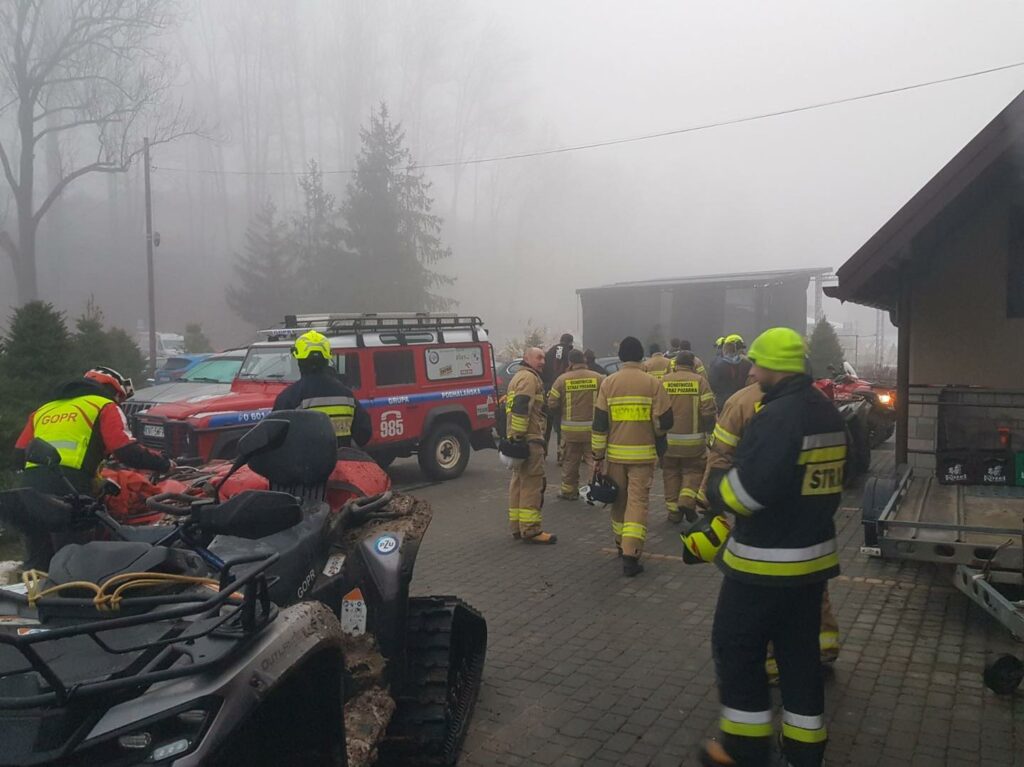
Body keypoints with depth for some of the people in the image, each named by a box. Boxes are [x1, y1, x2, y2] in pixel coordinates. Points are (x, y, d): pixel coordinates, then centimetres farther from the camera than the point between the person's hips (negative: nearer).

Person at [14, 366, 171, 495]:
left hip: (32, 488, 7)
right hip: (71, 486, -6)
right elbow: (127, 451, -5)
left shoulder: (43, 410, 28)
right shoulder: (104, 407, 8)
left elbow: (19, 456, 24)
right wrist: (165, 464, 7)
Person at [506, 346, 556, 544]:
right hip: (529, 439, -11)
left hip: (519, 438, 11)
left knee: (519, 482, 14)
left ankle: (517, 527, 20)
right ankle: (531, 530, -8)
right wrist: (519, 437, -24)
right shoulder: (529, 378, -10)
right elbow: (521, 408, -22)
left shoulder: (518, 377, 24)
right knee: (532, 483, -9)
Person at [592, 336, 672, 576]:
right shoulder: (653, 383, -5)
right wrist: (656, 435, 18)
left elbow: (599, 424, -2)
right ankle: (630, 555, -9)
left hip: (615, 453, 2)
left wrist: (597, 456, 4)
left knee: (619, 501, 17)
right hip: (643, 454, -2)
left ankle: (622, 545, 33)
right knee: (637, 502, -1)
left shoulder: (608, 383, -1)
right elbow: (664, 421, -5)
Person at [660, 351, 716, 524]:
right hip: (693, 439, -2)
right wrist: (707, 429, 8)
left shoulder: (664, 381, -1)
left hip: (668, 439, 2)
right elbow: (708, 410, -10)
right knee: (693, 470, 14)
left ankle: (673, 510, 15)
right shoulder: (699, 380, -5)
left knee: (671, 473, 13)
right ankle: (687, 500, -4)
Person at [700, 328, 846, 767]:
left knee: (736, 648, 8)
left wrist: (714, 488, -7)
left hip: (765, 562, -9)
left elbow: (748, 488, -27)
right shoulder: (827, 413, 9)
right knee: (800, 653, 17)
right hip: (814, 556, 9)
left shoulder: (778, 415, -22)